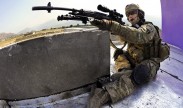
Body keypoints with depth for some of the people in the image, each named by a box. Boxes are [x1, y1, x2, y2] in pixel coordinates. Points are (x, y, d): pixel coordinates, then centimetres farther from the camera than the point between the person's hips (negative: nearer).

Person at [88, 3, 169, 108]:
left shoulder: (149, 28, -15)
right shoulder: (132, 29, 12)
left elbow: (137, 36, -38)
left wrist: (111, 26, -49)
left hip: (148, 63, -8)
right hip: (133, 61, 8)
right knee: (119, 53, -11)